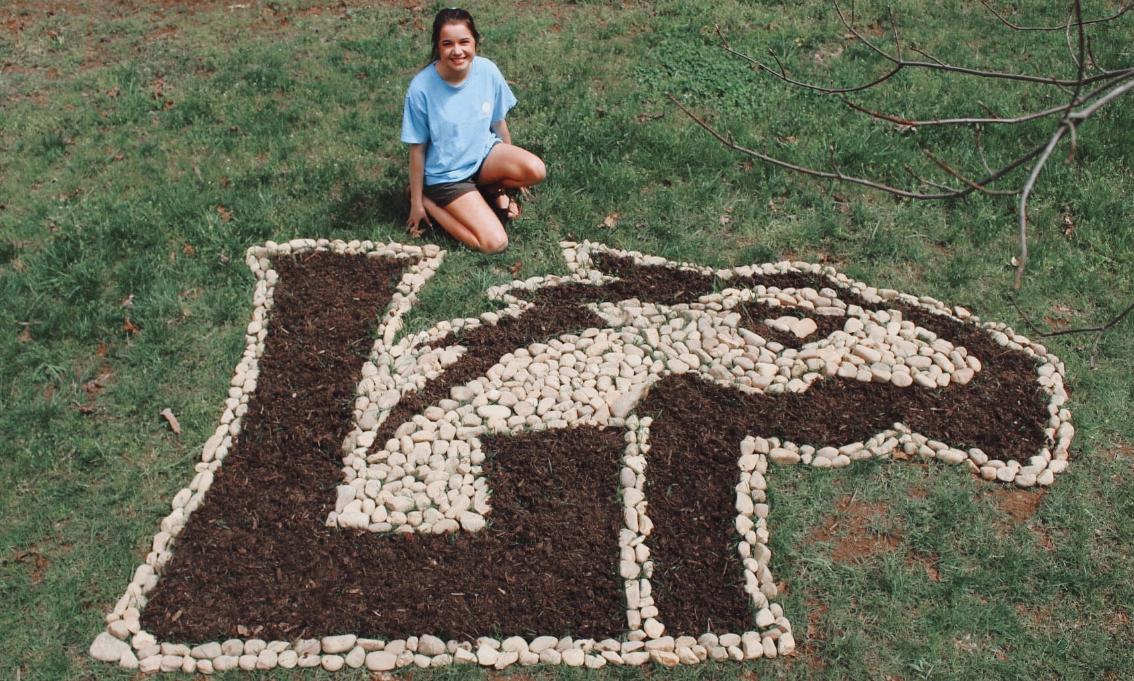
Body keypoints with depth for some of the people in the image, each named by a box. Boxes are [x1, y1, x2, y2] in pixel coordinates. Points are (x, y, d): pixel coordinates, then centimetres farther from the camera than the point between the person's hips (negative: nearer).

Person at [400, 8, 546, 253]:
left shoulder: (488, 70, -12)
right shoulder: (421, 88, -23)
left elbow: (499, 122, 5)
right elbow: (417, 149, -13)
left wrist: (511, 167, 17)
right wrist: (416, 203, -5)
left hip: (483, 153, 4)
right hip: (447, 175, -4)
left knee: (536, 170, -26)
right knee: (495, 243, -17)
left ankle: (493, 190, 7)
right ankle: (428, 201, 4)